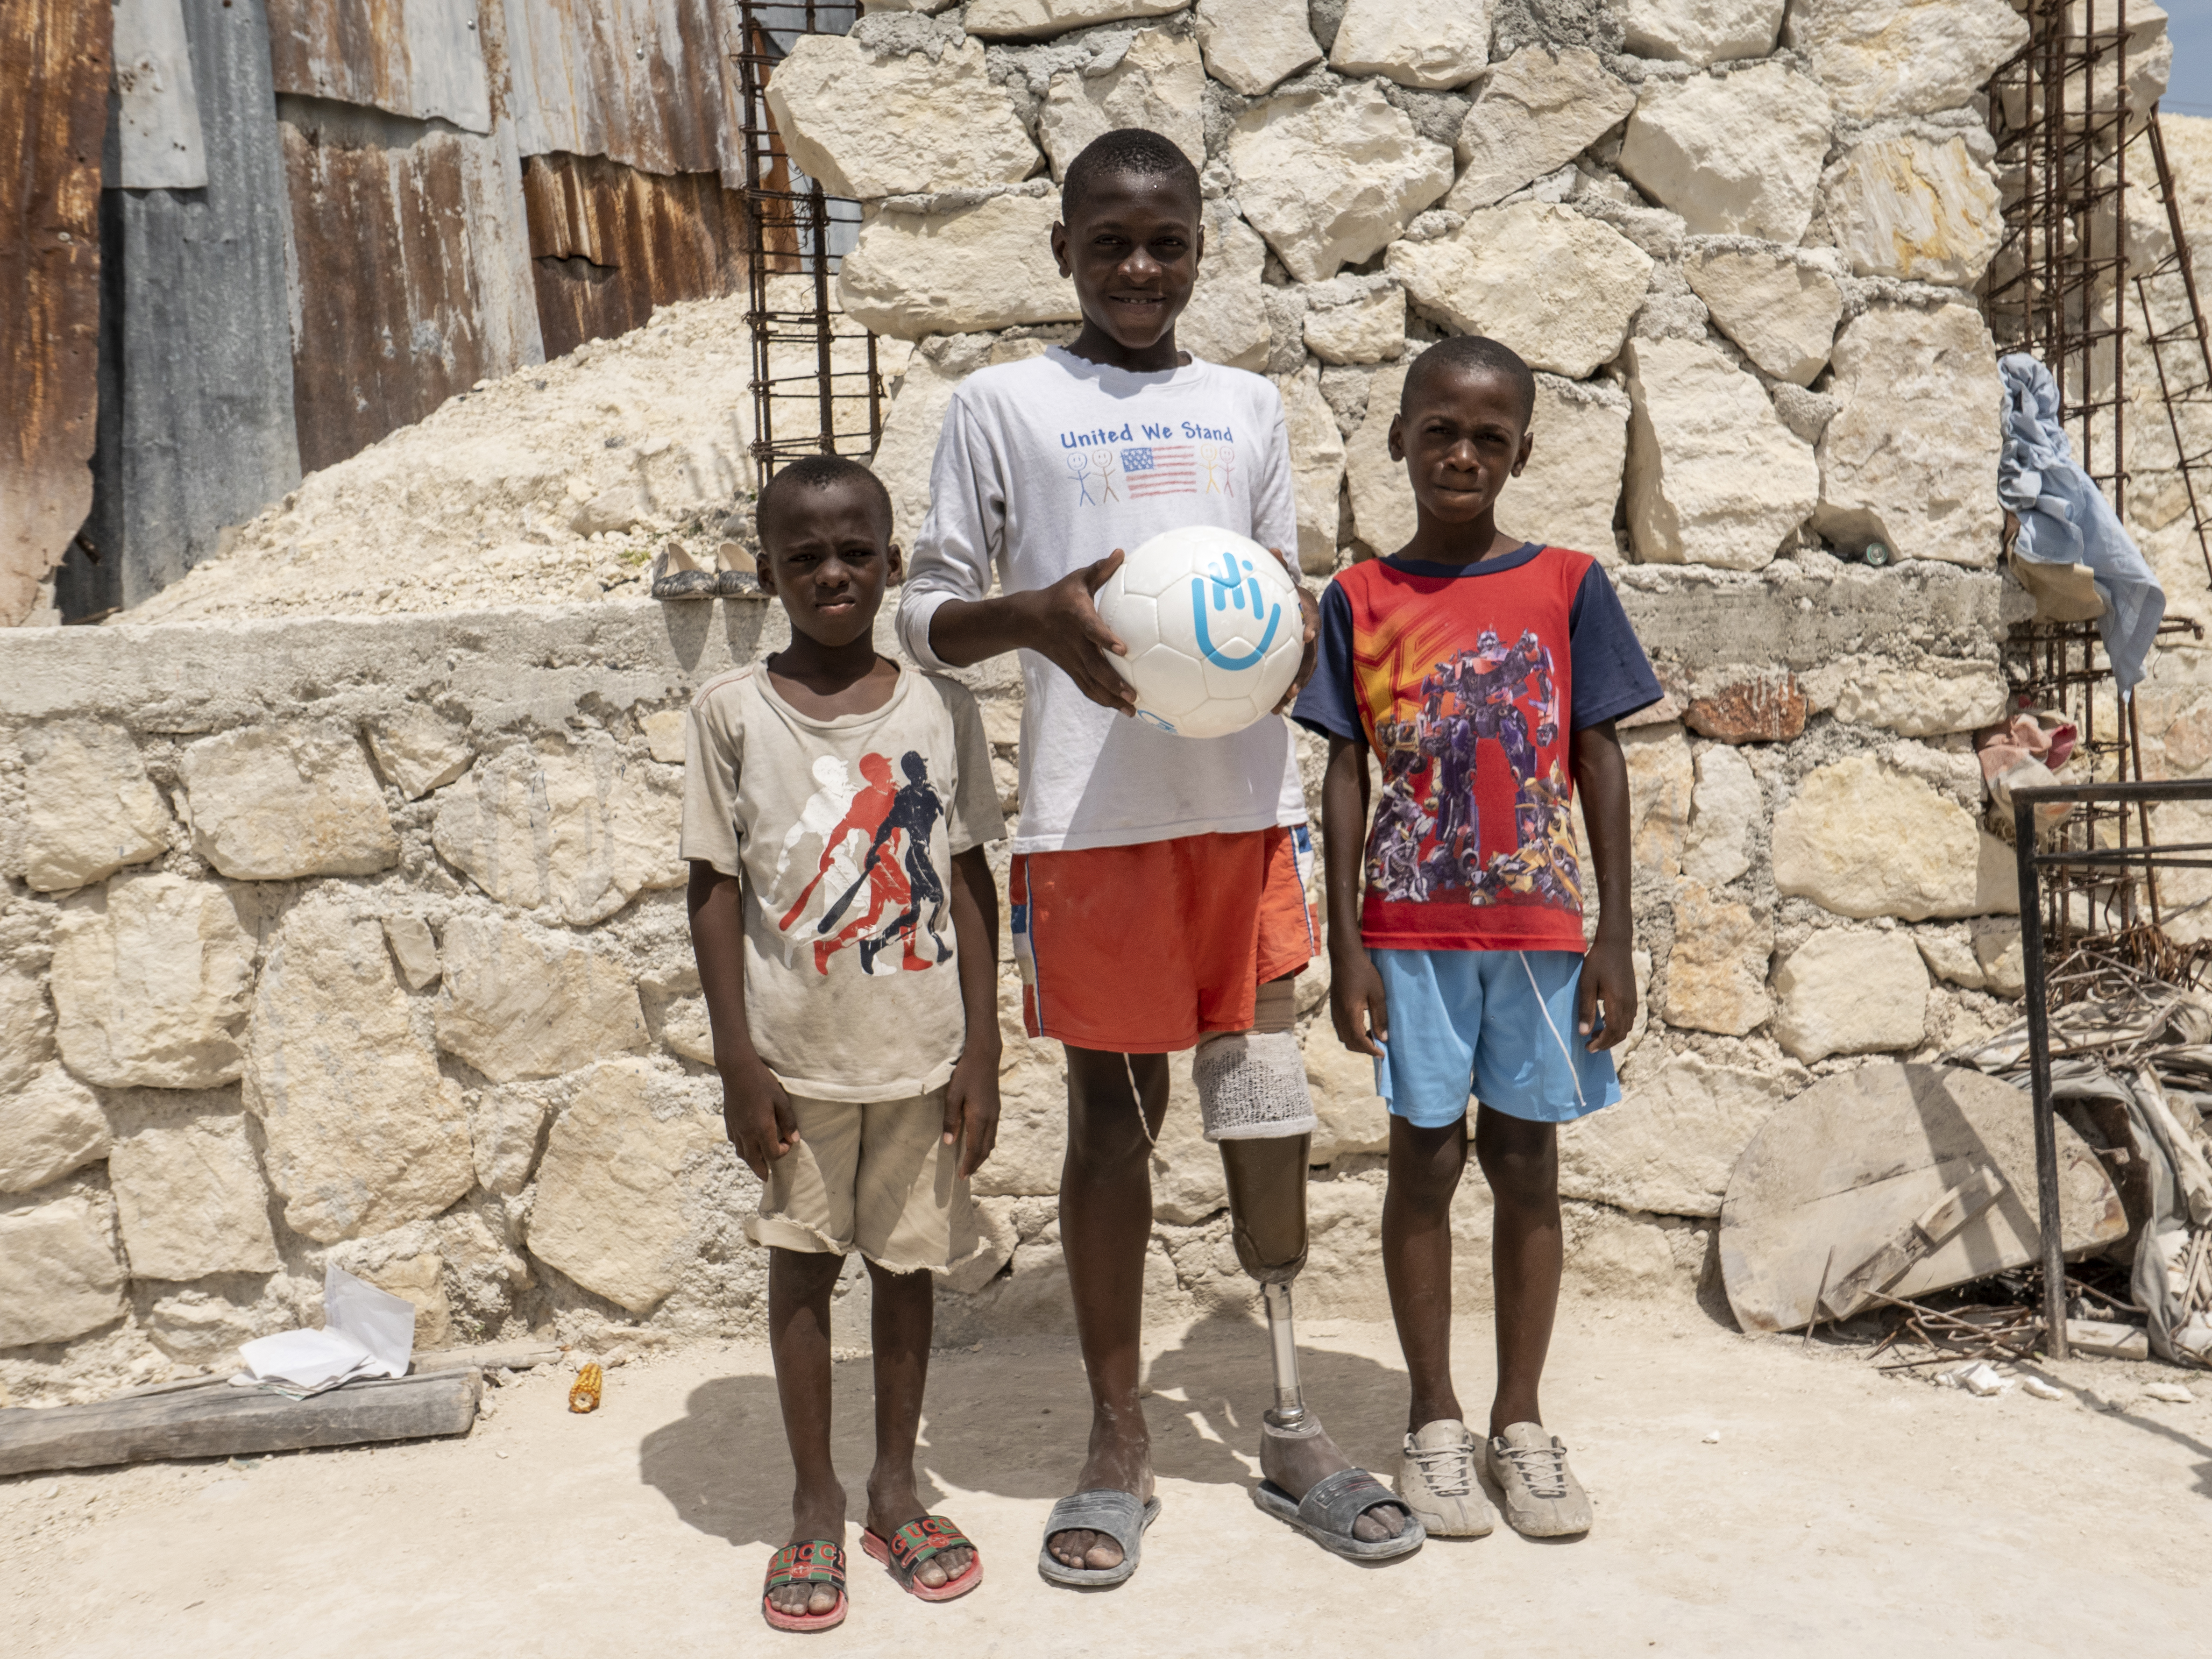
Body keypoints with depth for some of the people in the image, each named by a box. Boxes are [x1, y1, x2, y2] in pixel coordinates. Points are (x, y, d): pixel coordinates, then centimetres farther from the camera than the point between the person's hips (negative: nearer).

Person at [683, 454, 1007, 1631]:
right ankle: (815, 1505, 26)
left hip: (920, 1047, 1)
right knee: (802, 1264, 10)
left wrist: (981, 1052, -2)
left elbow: (969, 883, 1)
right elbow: (716, 889, -3)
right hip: (796, 1054, -1)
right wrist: (737, 1061, -7)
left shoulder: (940, 708, -1)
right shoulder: (731, 713, -4)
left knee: (908, 1262, 12)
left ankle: (895, 1489, 30)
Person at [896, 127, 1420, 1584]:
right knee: (1114, 1107, 6)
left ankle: (1294, 1424, 23)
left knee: (1265, 1096, 7)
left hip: (1246, 803, 3)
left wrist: (1291, 628, -4)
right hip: (1091, 815, -3)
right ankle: (1120, 1445, 21)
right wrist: (1033, 616, -17)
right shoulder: (1004, 405, 5)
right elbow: (930, 612, 3)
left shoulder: (1248, 406, 15)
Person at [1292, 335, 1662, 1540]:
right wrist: (1346, 946, -4)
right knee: (1425, 1160, 7)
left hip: (1539, 927, 1)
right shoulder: (1361, 601, 1)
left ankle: (1521, 1419, 23)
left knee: (1526, 1161, 9)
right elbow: (1346, 776, 1)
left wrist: (1615, 934, -2)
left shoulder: (1566, 585, 2)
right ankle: (1434, 1420, 21)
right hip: (1412, 929, 0)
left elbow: (1599, 764, 3)